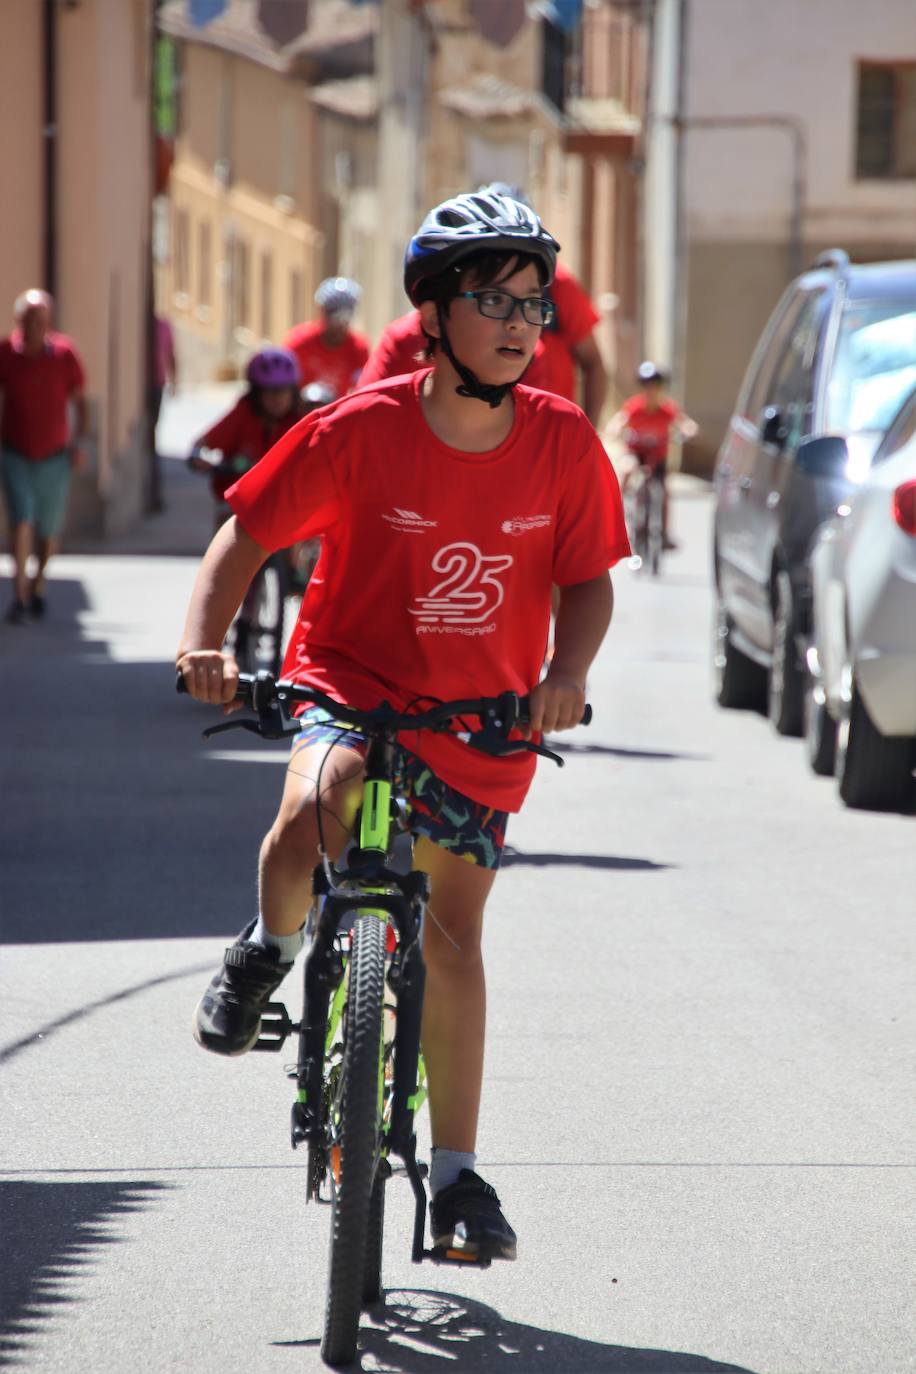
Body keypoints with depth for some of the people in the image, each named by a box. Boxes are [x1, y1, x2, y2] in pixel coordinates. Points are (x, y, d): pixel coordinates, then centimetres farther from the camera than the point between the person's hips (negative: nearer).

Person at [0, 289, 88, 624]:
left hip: (54, 457, 1)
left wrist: (80, 440, -10)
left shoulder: (64, 354, -7)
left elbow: (79, 401, 2)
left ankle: (37, 587, 32)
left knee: (49, 531, 9)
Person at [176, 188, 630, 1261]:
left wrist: (567, 674, -21)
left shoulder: (563, 444, -10)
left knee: (452, 938, 8)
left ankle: (455, 1172, 21)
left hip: (484, 721, 2)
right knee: (320, 798, -35)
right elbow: (247, 538, -7)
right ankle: (267, 949, -2)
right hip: (351, 682, -2)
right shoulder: (358, 431, -16)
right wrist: (204, 643, -23)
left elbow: (588, 579, -1)